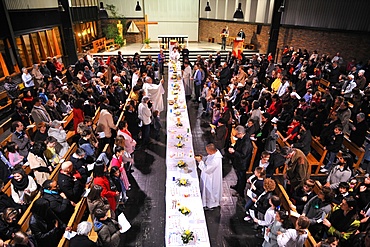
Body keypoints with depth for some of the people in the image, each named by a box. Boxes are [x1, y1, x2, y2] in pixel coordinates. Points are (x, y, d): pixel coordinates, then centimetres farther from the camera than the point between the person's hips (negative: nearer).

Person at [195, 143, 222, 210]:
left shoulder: (215, 160, -39)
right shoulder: (215, 152, -11)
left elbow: (206, 169, -31)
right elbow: (207, 161, 6)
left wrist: (200, 161, -26)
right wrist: (202, 158, -11)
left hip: (212, 179, -9)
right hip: (209, 176, 9)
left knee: (210, 191, 15)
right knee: (207, 190, 28)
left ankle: (210, 205, 39)